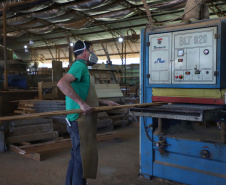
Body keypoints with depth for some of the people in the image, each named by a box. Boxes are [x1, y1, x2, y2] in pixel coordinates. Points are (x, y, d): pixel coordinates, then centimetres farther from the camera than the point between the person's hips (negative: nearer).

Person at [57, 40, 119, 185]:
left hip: (80, 122, 11)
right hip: (80, 121, -11)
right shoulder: (80, 65, -13)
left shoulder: (82, 67, 19)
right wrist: (82, 103, -32)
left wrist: (105, 102, 23)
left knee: (77, 158, 19)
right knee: (83, 159, -4)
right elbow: (62, 83, -31)